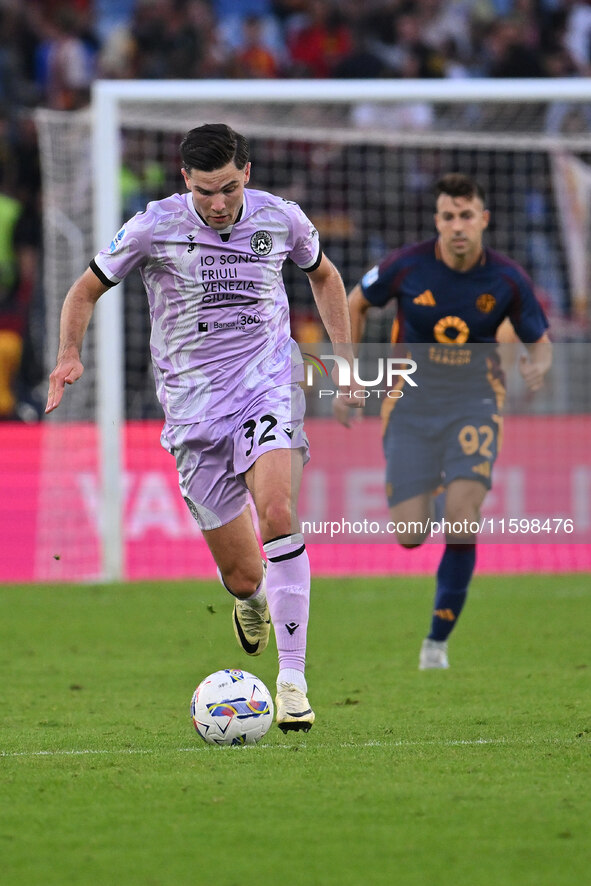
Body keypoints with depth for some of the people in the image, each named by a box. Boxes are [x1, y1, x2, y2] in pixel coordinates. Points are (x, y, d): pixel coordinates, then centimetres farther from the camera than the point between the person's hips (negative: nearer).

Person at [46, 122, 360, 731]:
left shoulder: (281, 219, 1)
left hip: (268, 385, 0)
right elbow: (86, 291, 6)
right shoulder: (154, 227, -6)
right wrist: (69, 354, -11)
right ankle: (251, 600, 42)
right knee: (243, 576, -1)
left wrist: (346, 358, 15)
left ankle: (293, 679, -26)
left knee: (278, 511, -29)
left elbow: (324, 276, 22)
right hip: (193, 407, 0)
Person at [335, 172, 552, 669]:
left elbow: (540, 342, 5)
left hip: (474, 402, -1)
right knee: (410, 536, -5)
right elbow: (355, 304, 8)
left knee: (460, 524, -19)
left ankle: (438, 640, -3)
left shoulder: (508, 279, -9)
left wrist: (538, 364, -20)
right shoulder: (407, 266, -11)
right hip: (412, 403, 1)